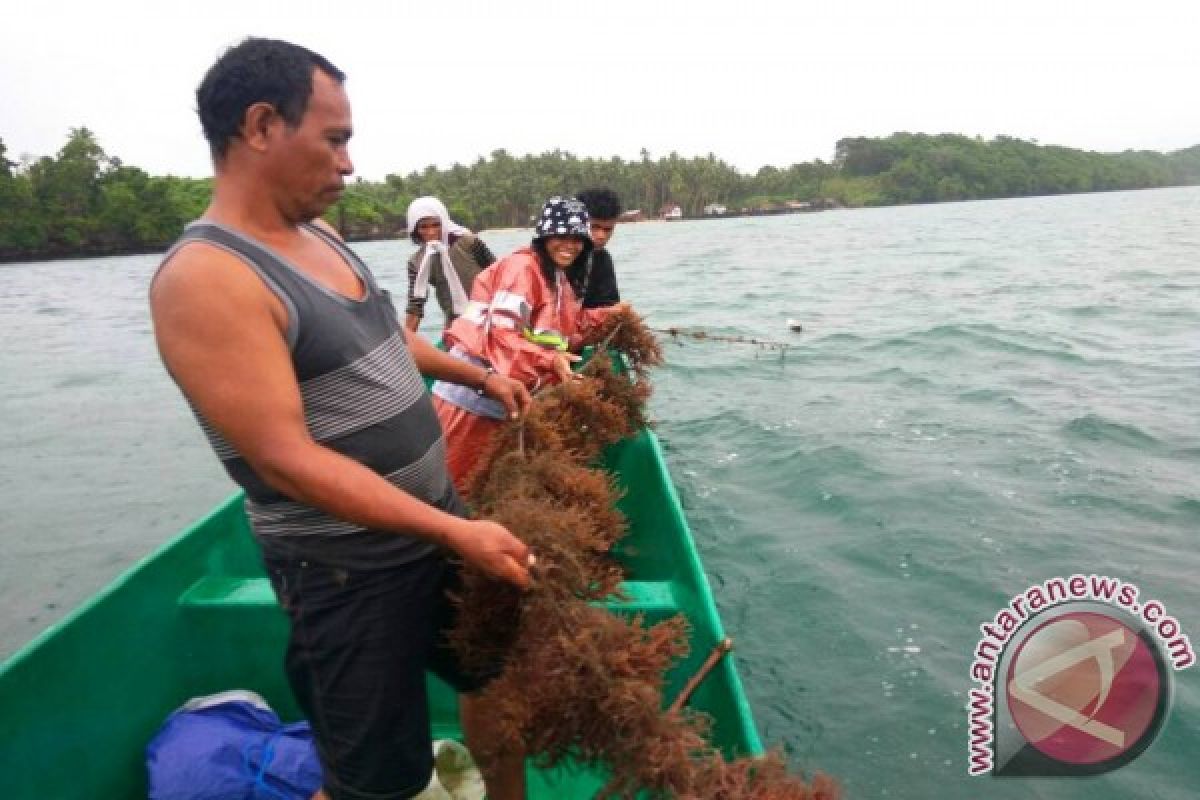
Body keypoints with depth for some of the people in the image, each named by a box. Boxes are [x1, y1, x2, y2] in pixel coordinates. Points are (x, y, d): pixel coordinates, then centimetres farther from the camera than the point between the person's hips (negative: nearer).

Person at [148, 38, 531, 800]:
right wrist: (455, 533, -26)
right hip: (349, 571, -8)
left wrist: (479, 376, 26)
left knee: (499, 676, 23)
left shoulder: (322, 237, 6)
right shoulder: (206, 278, -21)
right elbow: (286, 458, -25)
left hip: (439, 522, 9)